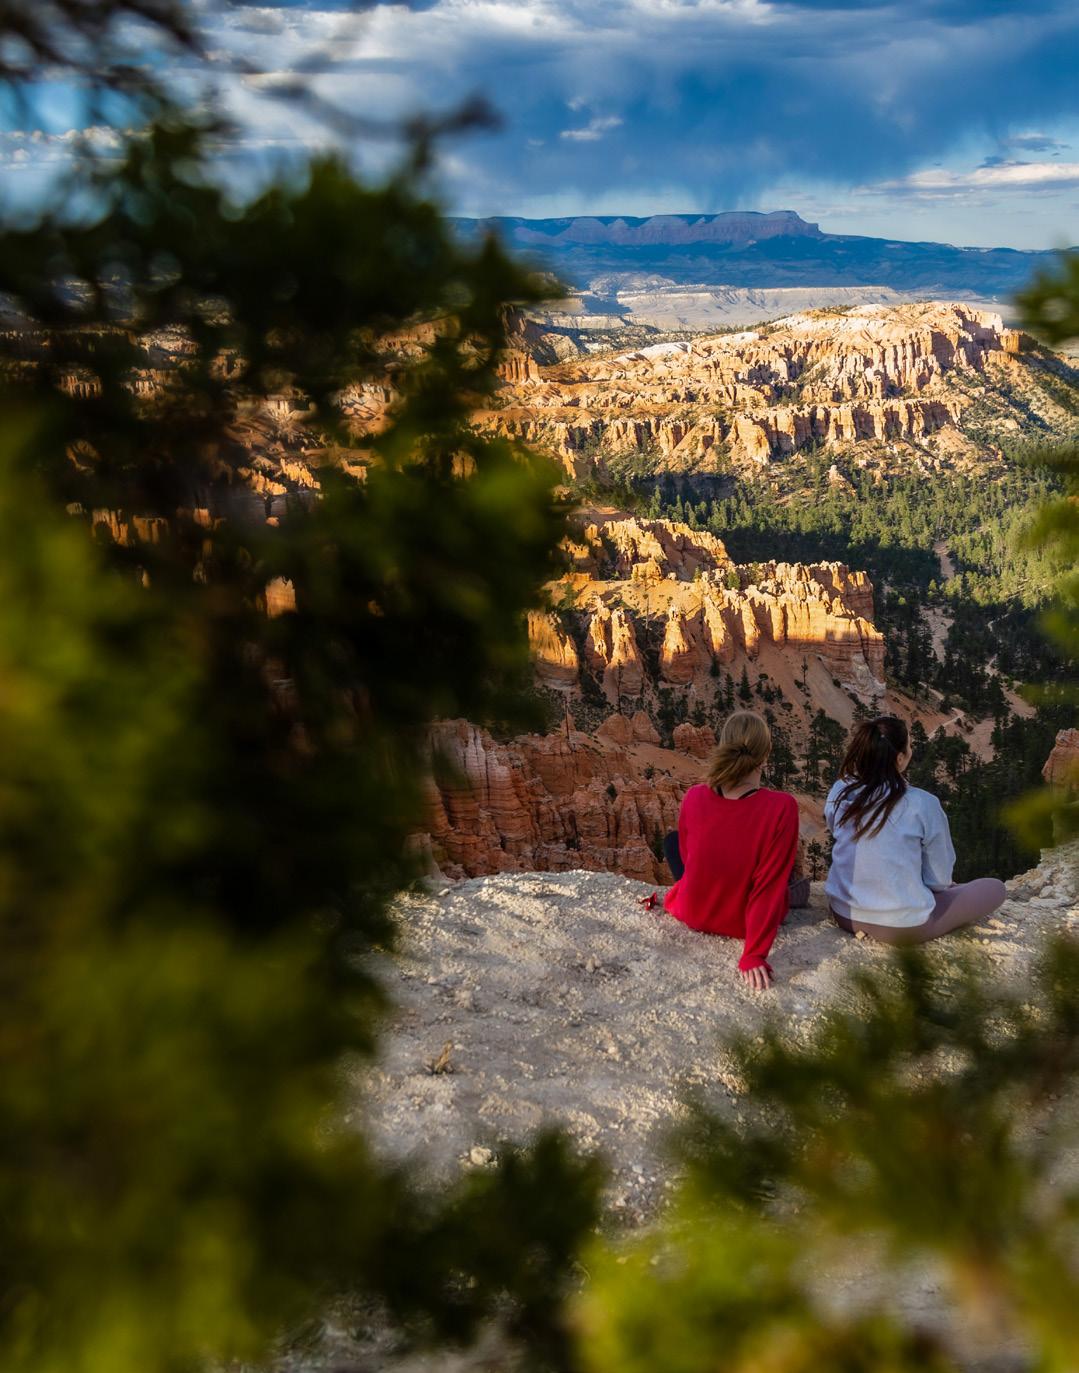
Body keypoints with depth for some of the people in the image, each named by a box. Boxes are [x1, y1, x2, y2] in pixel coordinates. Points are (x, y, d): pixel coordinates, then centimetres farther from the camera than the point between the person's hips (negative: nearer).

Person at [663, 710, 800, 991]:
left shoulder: (694, 798, -20)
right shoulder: (781, 808, -29)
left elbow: (687, 857, 0)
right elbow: (770, 888, -26)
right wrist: (754, 955, -19)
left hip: (693, 914, 2)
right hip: (747, 923, -1)